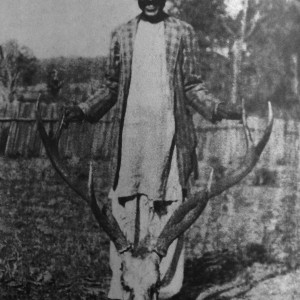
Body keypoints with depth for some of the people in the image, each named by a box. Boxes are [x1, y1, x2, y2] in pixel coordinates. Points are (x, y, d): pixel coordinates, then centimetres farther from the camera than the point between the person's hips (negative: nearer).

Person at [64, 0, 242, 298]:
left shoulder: (183, 32, 8)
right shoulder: (121, 34, 12)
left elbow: (193, 86, 7)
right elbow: (112, 87, 14)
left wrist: (218, 108, -8)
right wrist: (84, 109, 2)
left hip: (169, 134, -1)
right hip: (130, 133, 2)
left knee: (168, 207, -1)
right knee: (126, 208, 1)